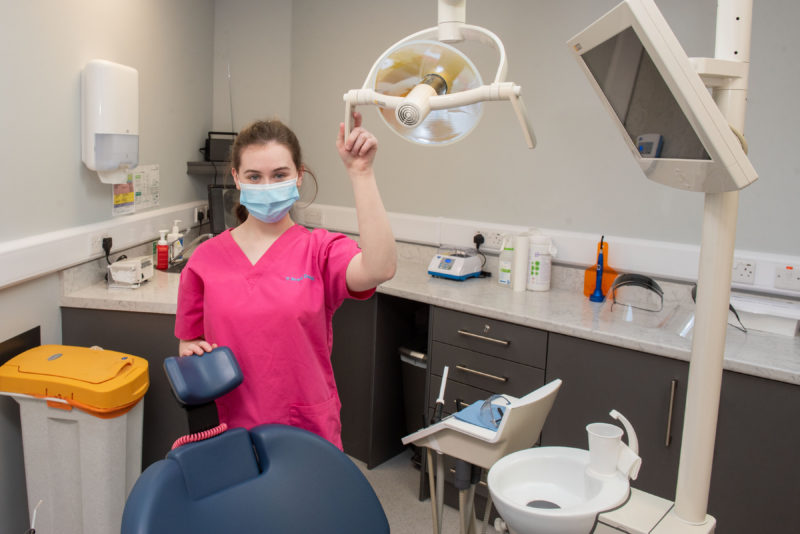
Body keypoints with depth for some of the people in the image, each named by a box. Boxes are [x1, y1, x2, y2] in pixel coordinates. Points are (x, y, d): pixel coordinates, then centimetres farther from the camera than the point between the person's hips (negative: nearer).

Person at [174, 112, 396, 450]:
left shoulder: (320, 249, -6)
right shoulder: (206, 259, 0)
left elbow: (379, 269, -28)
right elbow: (188, 343, 10)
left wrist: (360, 172, -27)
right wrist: (193, 354, -13)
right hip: (233, 429, 2)